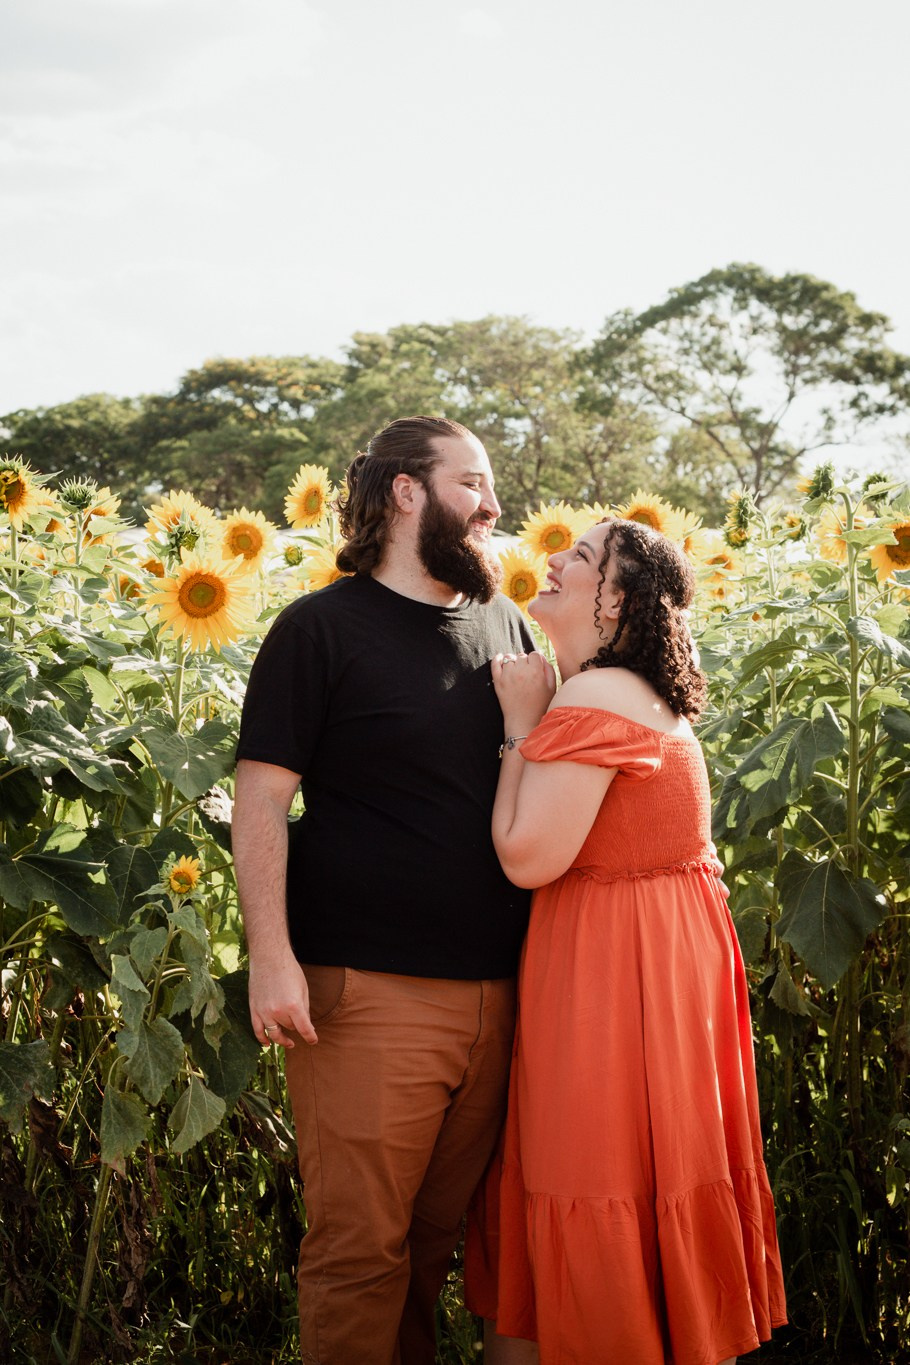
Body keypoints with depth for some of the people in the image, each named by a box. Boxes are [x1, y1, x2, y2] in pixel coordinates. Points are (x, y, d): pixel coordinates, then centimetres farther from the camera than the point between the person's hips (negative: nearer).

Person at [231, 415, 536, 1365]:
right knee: (359, 1249, -2)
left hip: (496, 993, 5)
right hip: (370, 993, -5)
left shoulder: (504, 626, 14)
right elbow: (260, 799, -6)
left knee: (437, 1237, 13)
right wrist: (272, 957, -15)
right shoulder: (322, 628, -2)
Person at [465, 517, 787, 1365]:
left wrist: (520, 724, -12)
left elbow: (528, 856, -21)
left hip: (614, 971, -10)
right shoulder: (639, 696, 13)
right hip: (666, 949, 10)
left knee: (612, 1205, 0)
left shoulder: (595, 699, -18)